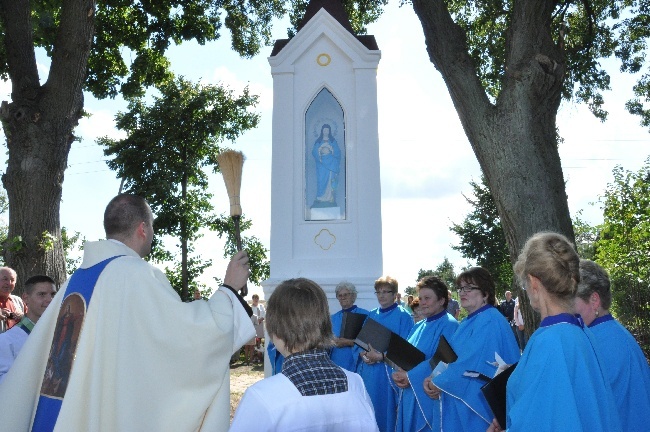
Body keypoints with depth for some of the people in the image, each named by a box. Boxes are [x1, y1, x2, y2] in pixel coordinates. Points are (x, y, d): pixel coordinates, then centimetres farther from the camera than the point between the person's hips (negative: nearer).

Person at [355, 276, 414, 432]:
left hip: (388, 375, -5)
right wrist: (363, 354, -10)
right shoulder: (371, 315, 13)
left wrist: (381, 357, -21)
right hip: (368, 372, 5)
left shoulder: (403, 316, -4)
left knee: (386, 413, 1)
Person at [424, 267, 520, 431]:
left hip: (476, 402, -9)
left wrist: (438, 382, -11)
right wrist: (434, 378, -3)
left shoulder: (490, 321, -17)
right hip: (459, 400, 9)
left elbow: (470, 363, -22)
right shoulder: (468, 322, 14)